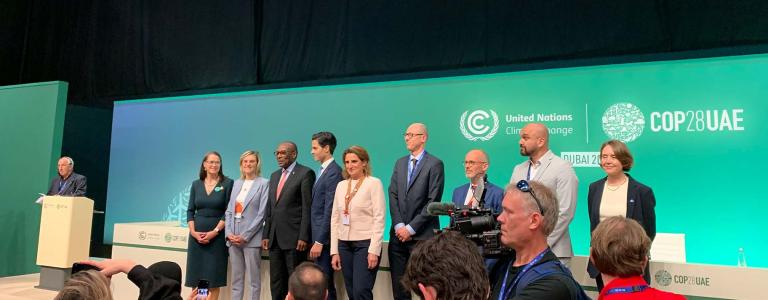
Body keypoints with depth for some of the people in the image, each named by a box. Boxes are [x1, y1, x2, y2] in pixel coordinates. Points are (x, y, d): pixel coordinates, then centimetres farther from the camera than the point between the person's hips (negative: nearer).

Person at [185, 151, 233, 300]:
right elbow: (190, 210, 8)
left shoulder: (228, 183, -3)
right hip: (197, 234, 3)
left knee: (213, 276, 0)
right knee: (196, 274, 5)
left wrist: (215, 231, -13)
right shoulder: (196, 184, 8)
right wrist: (193, 231, -6)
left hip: (217, 235, -3)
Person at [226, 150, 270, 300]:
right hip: (233, 238, 5)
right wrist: (228, 233, -2)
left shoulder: (264, 183, -3)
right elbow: (229, 210, 12)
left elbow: (262, 214, -9)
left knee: (253, 279, 1)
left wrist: (245, 236, -13)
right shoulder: (236, 183, 14)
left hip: (251, 238, -5)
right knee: (236, 278, 11)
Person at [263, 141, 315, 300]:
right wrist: (266, 235, 12)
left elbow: (307, 207, -12)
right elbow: (269, 208, 18)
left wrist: (303, 237, -16)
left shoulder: (305, 173, -6)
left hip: (294, 238, -7)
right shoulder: (274, 175, 17)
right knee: (276, 282, 12)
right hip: (275, 238, 7)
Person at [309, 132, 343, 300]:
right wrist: (315, 239, 12)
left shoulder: (334, 172, -15)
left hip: (324, 238, -9)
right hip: (318, 235, 9)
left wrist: (319, 241, -18)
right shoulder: (323, 171, 14)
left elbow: (329, 210, -19)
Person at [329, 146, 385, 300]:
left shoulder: (374, 183, -5)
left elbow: (379, 218, -10)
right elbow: (335, 219, 12)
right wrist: (334, 251, 7)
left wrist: (374, 250, -16)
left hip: (365, 243, -5)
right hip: (344, 244, 5)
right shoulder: (341, 185, 11)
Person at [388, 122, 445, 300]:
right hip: (399, 233, 5)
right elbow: (393, 195, 8)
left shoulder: (435, 164, -4)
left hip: (422, 235, -5)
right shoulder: (400, 163, 14)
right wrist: (398, 225, -5)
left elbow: (433, 201, -11)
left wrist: (411, 228, -12)